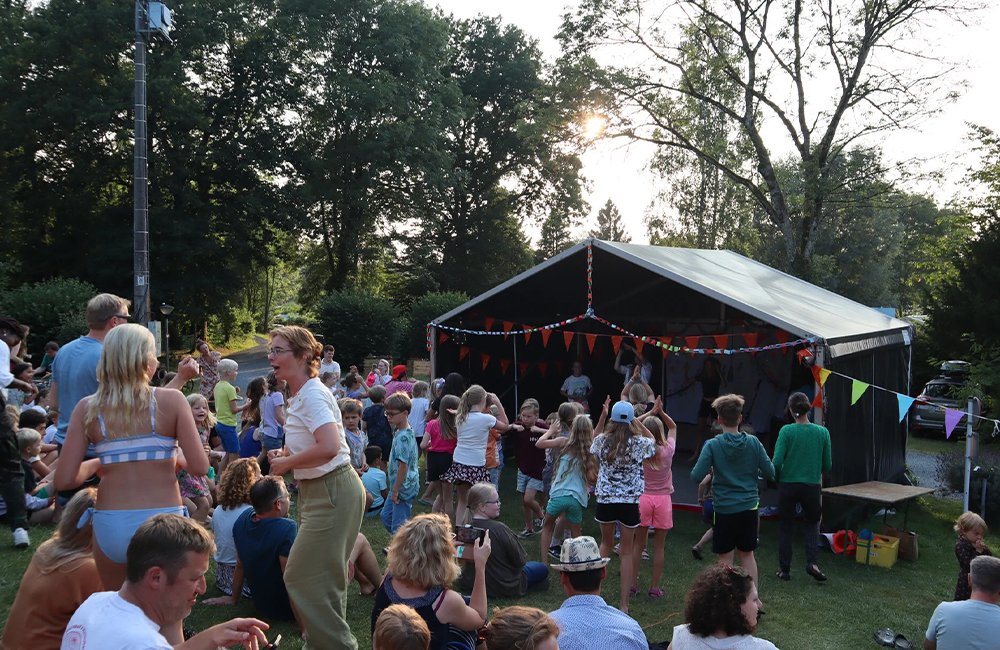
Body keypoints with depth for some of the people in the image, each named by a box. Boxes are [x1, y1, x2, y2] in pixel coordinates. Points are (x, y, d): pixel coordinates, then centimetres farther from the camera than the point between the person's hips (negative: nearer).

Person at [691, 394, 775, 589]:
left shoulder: (712, 445, -12)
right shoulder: (753, 443, -5)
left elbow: (696, 477, -17)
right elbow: (770, 473, -1)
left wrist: (711, 470, 4)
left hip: (724, 509, -3)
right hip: (749, 507, 3)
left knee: (725, 558, 8)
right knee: (747, 554, 17)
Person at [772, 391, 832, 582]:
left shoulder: (787, 431, -12)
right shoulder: (822, 432, -4)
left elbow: (777, 462, -14)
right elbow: (827, 465, 2)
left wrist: (777, 476, 6)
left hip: (788, 486, -1)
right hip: (812, 486, 2)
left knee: (786, 528, 11)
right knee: (812, 524, 22)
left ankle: (784, 570, 17)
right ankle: (812, 562, 4)